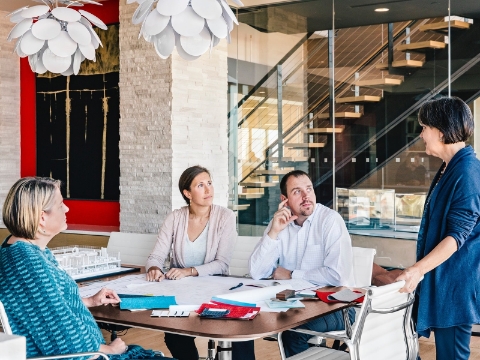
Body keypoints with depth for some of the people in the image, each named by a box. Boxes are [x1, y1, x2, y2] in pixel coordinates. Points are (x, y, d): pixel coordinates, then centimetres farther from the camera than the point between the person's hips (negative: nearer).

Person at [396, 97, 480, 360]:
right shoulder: (449, 168, 13)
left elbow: (458, 235, -22)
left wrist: (418, 269, -29)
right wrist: (420, 270, 25)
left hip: (455, 283, -10)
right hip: (442, 279, 10)